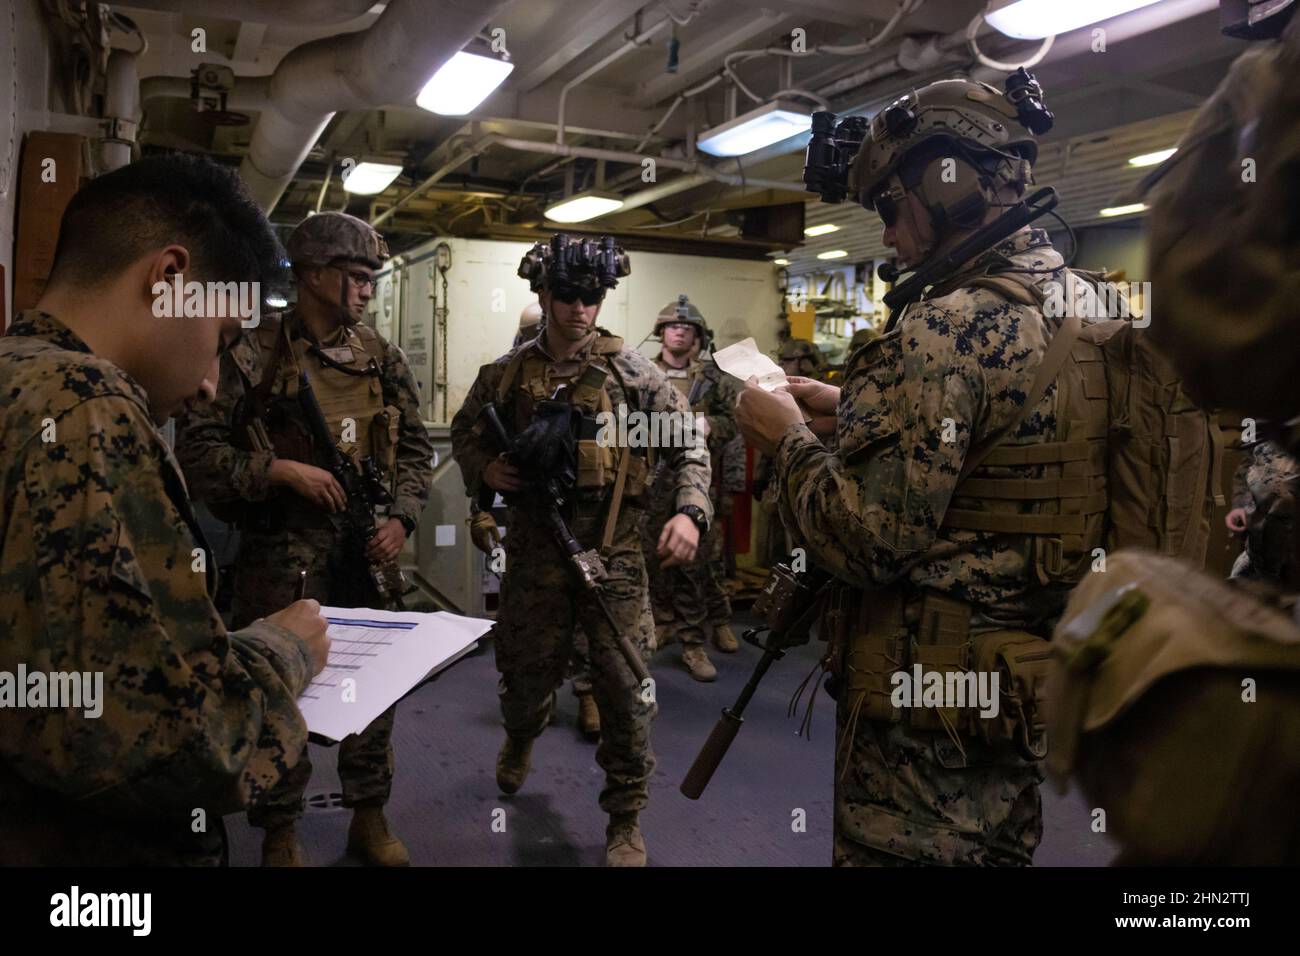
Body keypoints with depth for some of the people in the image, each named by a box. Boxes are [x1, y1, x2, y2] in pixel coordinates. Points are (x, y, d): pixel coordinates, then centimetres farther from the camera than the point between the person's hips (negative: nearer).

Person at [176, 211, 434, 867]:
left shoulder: (381, 358, 6)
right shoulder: (253, 356, -9)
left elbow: (414, 448, 10)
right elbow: (195, 451, -10)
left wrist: (401, 518, -4)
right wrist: (280, 470, -19)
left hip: (365, 554, 4)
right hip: (281, 560, -4)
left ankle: (369, 818, 33)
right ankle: (280, 835, 29)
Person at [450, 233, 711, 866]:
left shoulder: (631, 371, -2)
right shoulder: (506, 375, 3)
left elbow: (688, 443, 2)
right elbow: (464, 433, 17)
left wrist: (690, 511, -13)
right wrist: (485, 469, -4)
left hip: (613, 552, -1)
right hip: (534, 550, 2)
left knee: (626, 685, 1)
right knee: (526, 671, 17)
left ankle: (625, 819, 20)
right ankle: (520, 738, 53)